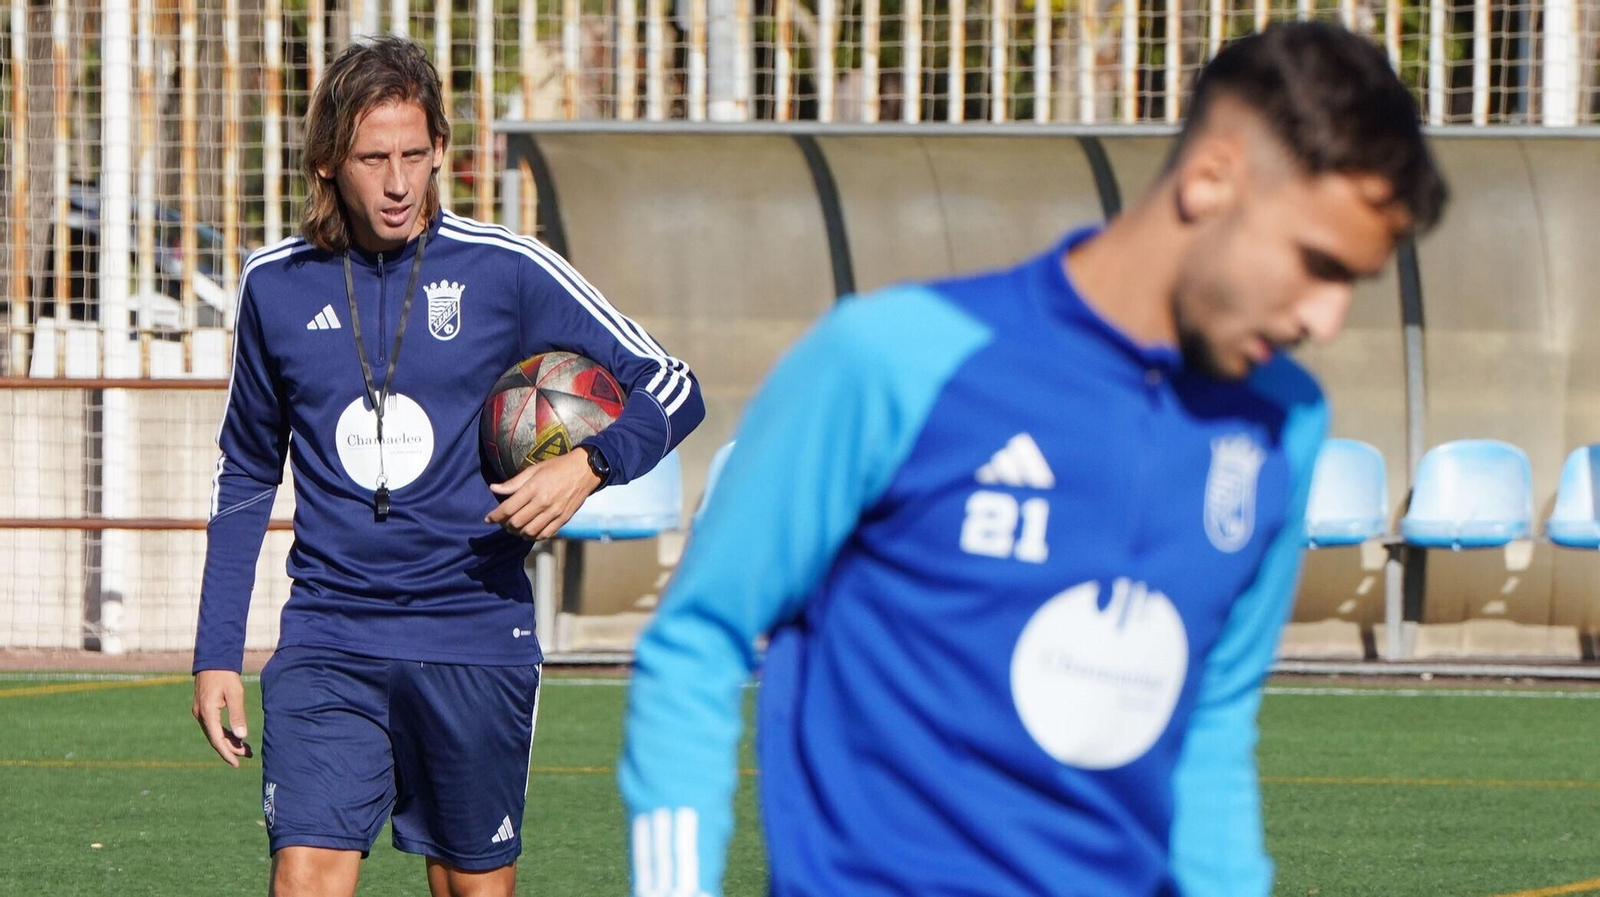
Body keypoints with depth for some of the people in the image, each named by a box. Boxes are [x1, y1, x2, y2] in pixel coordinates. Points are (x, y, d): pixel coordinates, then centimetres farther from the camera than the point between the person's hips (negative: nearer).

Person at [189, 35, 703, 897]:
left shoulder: (505, 271, -2)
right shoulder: (276, 286, 6)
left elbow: (669, 390, 2)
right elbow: (246, 473, 17)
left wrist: (589, 465, -19)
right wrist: (215, 654, 13)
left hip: (474, 634, -1)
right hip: (328, 643, 1)